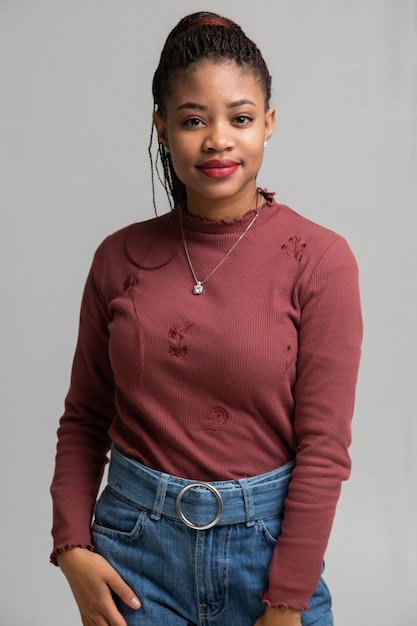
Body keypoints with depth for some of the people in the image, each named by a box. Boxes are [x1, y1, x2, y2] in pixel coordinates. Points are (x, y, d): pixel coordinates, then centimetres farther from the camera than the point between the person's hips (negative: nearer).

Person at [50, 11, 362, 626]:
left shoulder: (318, 258, -10)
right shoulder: (121, 257, -1)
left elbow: (324, 447, -11)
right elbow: (85, 418, 6)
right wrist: (72, 546, -4)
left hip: (266, 540, -1)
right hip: (135, 542, 2)